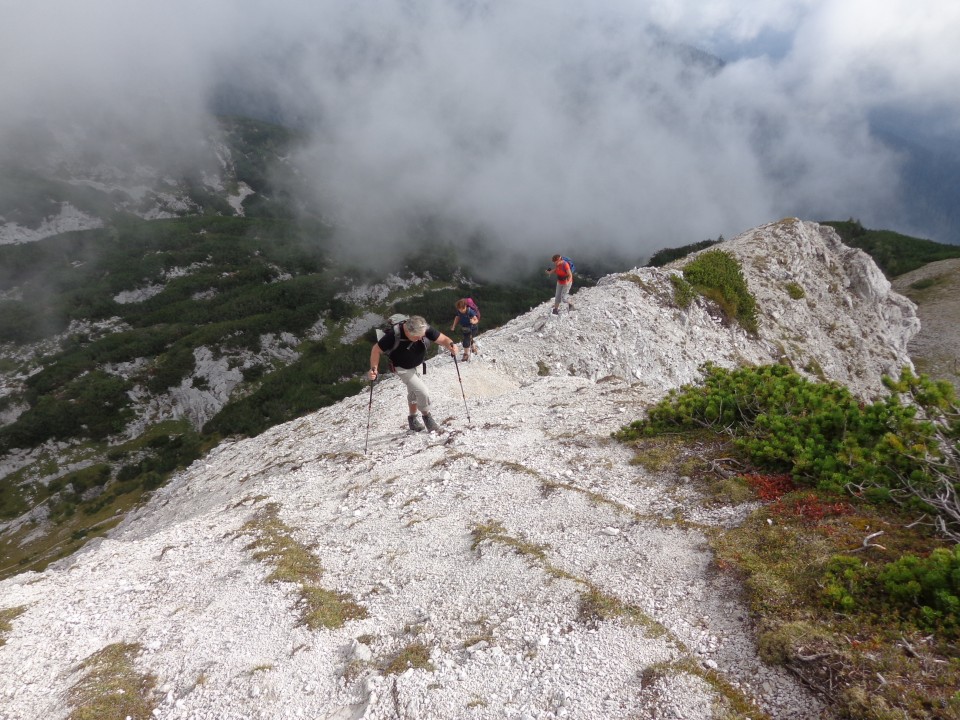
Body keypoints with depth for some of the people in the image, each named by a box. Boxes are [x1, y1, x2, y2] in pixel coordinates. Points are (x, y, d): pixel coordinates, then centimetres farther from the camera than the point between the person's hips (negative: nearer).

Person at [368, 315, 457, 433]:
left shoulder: (425, 329, -30)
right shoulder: (394, 335, -38)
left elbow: (442, 339, -27)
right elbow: (376, 350, -27)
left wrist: (451, 345, -49)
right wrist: (374, 368, -38)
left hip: (417, 365, 5)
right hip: (402, 368, -5)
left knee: (413, 391, 24)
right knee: (422, 392, -14)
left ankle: (412, 419, 47)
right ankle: (427, 417, 14)